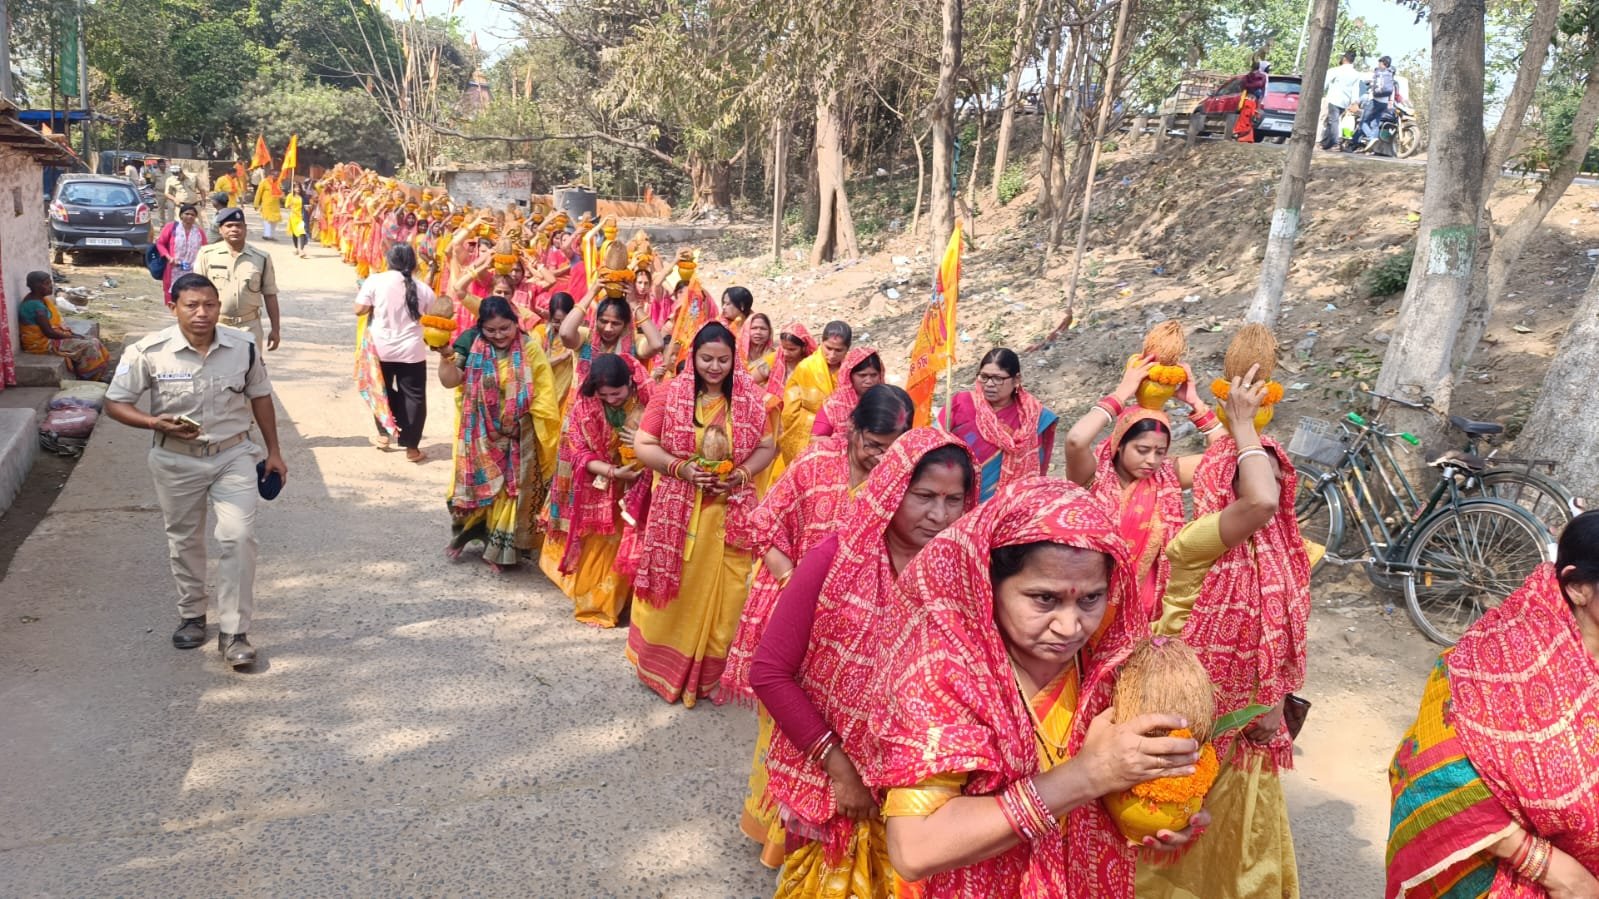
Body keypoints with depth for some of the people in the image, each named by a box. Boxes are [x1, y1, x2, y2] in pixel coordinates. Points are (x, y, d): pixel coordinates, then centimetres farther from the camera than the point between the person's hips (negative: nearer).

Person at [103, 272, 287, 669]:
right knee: (184, 541, 15)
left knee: (238, 537, -10)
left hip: (234, 455, 0)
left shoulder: (243, 347, -8)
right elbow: (115, 402, -5)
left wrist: (273, 451, 8)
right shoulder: (149, 351, -14)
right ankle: (191, 616, 36)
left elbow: (260, 396, 7)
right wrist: (154, 423, -24)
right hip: (177, 461, 0)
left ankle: (234, 632, -1)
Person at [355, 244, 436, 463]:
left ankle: (384, 434, 30)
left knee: (381, 390, 23)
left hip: (380, 348, 1)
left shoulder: (375, 281, -9)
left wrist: (375, 305, 8)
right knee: (413, 396, 6)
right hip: (411, 350, -1)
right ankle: (411, 447, 7)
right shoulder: (422, 288, -5)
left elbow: (359, 310, -8)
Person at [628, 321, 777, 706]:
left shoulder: (749, 399, 0)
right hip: (678, 511, -1)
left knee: (721, 593, 5)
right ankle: (665, 664, 25)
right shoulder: (670, 394, -4)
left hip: (731, 513, 1)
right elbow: (643, 445, -3)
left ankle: (712, 671, 21)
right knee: (675, 591, 7)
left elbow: (767, 447, 6)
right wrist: (681, 468, -18)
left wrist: (740, 475, -12)